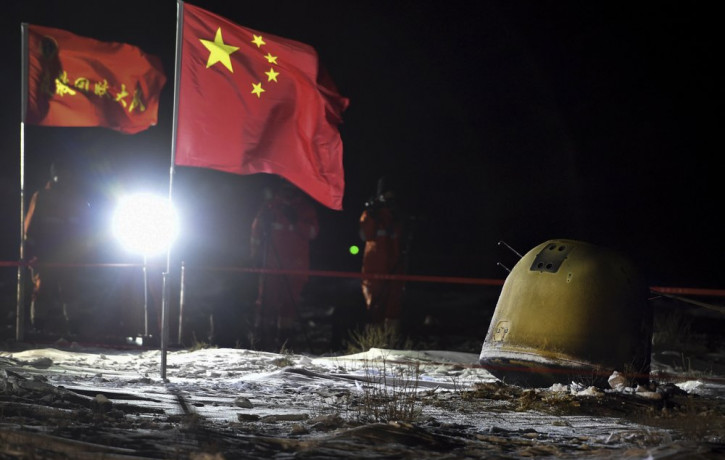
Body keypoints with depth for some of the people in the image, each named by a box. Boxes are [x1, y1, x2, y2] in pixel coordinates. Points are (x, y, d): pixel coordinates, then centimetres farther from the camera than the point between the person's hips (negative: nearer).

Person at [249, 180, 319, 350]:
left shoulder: (306, 208, 11)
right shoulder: (270, 207, 9)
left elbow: (313, 232, 0)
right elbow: (257, 230, 13)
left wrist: (296, 221, -14)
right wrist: (257, 255, 7)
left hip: (296, 264, 0)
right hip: (271, 264, 0)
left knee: (290, 301, -4)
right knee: (267, 299, -6)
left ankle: (284, 339, 1)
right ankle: (262, 337, -4)